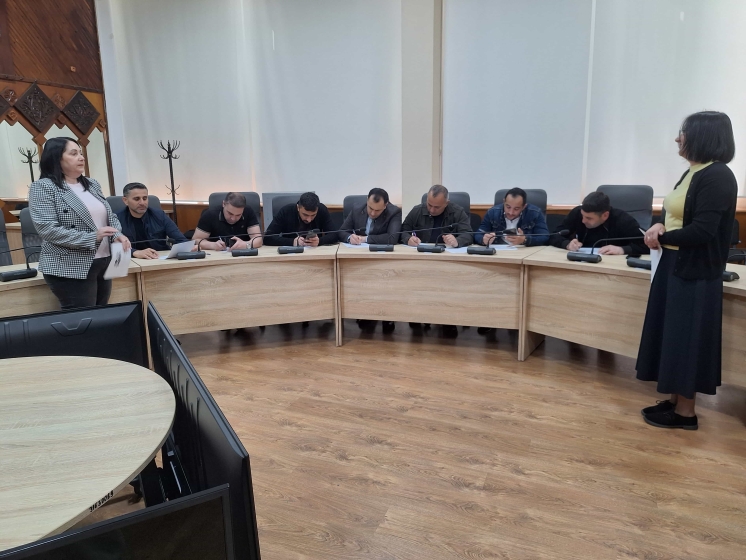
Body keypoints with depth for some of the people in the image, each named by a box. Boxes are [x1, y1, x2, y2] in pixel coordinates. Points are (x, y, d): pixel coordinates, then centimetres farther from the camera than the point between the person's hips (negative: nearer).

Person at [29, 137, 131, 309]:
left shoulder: (92, 184, 13)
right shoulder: (43, 187, -8)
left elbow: (109, 216, 17)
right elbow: (48, 230, -17)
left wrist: (117, 235, -5)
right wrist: (92, 237, -21)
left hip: (103, 262, 7)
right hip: (71, 269, -7)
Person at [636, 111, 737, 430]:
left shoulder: (718, 177, -17)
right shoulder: (692, 174, 12)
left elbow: (702, 231, -23)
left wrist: (662, 236, -10)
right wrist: (661, 227, -5)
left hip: (695, 273, -9)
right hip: (675, 266, 9)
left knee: (687, 339, 0)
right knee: (671, 336, 14)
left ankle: (685, 412, 14)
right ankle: (674, 400, 26)